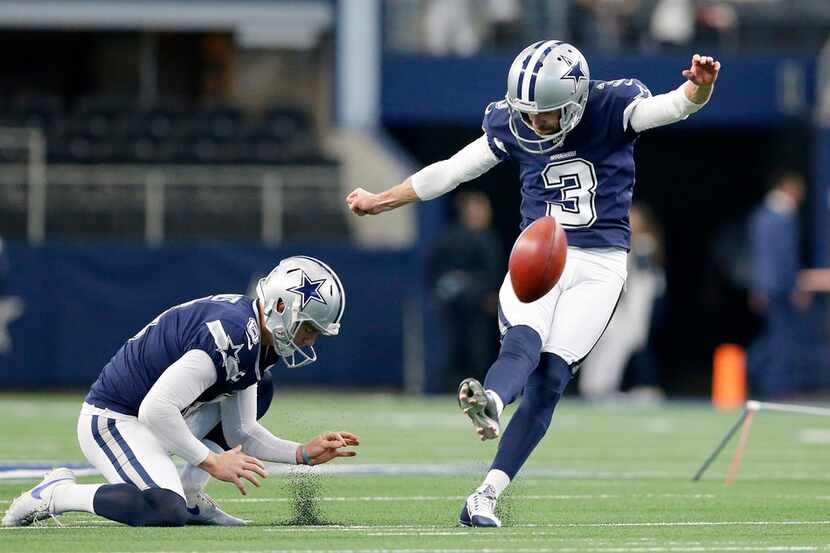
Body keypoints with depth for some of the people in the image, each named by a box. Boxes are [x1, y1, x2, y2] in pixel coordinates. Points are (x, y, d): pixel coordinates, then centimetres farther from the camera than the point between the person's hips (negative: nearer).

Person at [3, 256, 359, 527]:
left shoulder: (255, 342, 6)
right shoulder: (231, 335, -26)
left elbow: (240, 433, 11)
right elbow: (155, 410, -31)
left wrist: (304, 454, 0)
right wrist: (212, 462, -23)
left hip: (153, 420, 10)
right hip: (112, 421, -10)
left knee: (255, 391, 13)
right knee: (166, 511, -31)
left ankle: (190, 497, 9)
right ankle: (57, 493, -11)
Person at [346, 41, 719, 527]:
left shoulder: (612, 109, -9)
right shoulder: (512, 126, 0)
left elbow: (676, 105, -26)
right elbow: (449, 172, 12)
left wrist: (700, 87, -50)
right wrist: (380, 202, 21)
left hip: (600, 264, -2)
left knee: (550, 377, -14)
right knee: (523, 343, -27)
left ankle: (487, 495, -19)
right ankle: (489, 404, -61)